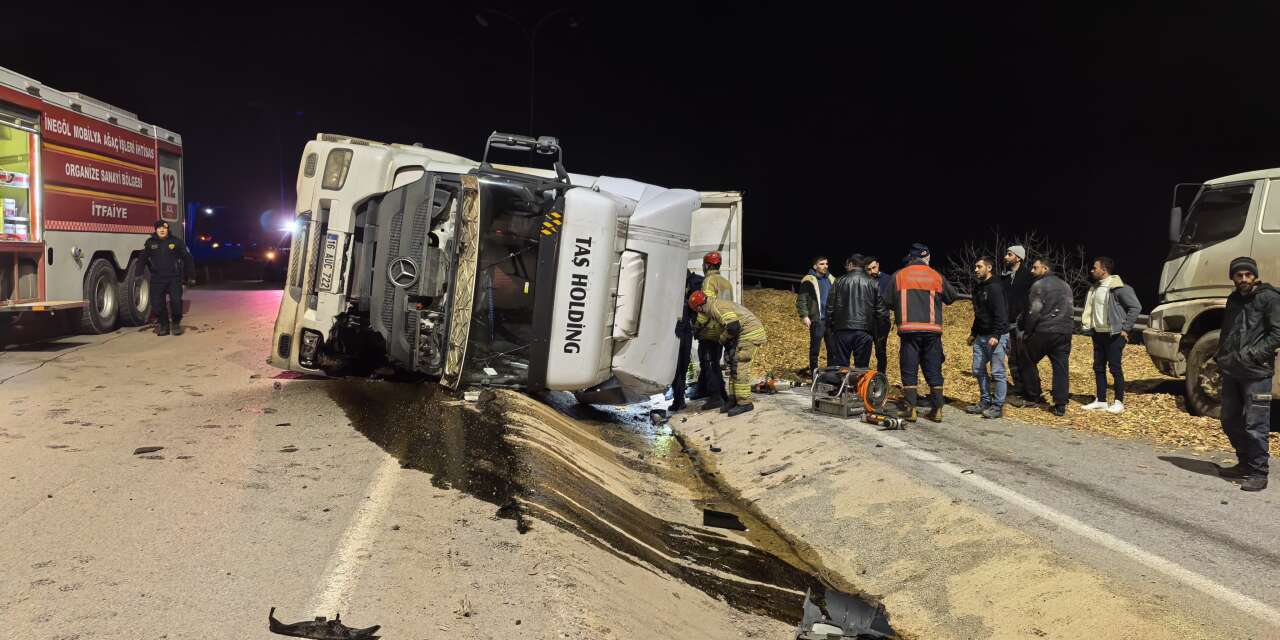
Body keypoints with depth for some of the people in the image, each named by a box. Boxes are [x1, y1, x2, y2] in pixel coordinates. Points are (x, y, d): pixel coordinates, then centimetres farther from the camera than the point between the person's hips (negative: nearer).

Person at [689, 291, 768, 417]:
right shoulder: (717, 304, 15)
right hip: (748, 332, 10)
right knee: (733, 364, 11)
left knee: (739, 366, -11)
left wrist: (722, 338, -10)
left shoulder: (716, 307, -17)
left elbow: (733, 326, -27)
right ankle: (736, 398, 15)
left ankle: (744, 403, -9)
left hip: (751, 332, -10)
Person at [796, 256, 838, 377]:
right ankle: (813, 371, 12)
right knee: (815, 347, 3)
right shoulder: (809, 280, -5)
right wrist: (804, 316, -15)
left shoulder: (831, 279, 14)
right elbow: (801, 300, -7)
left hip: (831, 319, 6)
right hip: (817, 320, -5)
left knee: (833, 347, 8)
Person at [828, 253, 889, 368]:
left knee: (841, 366, 4)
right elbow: (881, 310, 3)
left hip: (843, 330, 0)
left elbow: (831, 307, 3)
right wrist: (878, 333, 8)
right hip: (865, 331, 0)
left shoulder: (840, 281, 4)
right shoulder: (873, 283, 5)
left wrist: (832, 327, 11)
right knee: (861, 367, 3)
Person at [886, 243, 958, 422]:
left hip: (909, 329, -1)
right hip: (932, 330, 1)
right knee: (933, 370, 9)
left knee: (909, 370, 4)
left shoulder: (899, 276, 2)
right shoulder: (936, 276, 6)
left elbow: (890, 302, 3)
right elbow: (952, 296, 15)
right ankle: (937, 409, 9)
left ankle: (911, 409, 1)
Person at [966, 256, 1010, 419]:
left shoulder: (995, 287, -13)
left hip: (996, 336, -9)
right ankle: (985, 402, 22)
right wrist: (973, 333, 23)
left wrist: (995, 335, -25)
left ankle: (998, 406, 3)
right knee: (978, 369, 11)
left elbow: (1000, 313, -19)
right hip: (981, 336, 9)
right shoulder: (978, 288, 16)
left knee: (997, 372, -3)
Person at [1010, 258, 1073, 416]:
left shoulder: (1039, 285, -7)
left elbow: (1033, 312, -12)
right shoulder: (1065, 286, 16)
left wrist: (1026, 331, -5)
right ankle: (1060, 405, 2)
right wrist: (1066, 327, 17)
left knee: (1028, 362, 11)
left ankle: (1033, 397, 16)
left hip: (1043, 331, -6)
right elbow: (1069, 309, 16)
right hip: (1064, 332, 6)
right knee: (1060, 367, 4)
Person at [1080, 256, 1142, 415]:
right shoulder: (1095, 288, 12)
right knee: (1098, 367, 9)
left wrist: (1125, 328, -14)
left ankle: (1119, 402, 5)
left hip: (1114, 334, -8)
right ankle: (1101, 401, 16)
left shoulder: (1119, 288, -13)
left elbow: (1136, 307, -15)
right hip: (1098, 333, 8)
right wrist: (1088, 327, 12)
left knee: (1115, 368, -3)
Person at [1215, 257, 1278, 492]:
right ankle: (1245, 464, 29)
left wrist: (1252, 354, -17)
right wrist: (1222, 358, 11)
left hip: (1256, 373, -7)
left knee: (1255, 425, -6)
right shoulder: (1233, 300, 16)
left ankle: (1259, 473, 2)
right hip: (1231, 372, 7)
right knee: (1230, 422, 14)